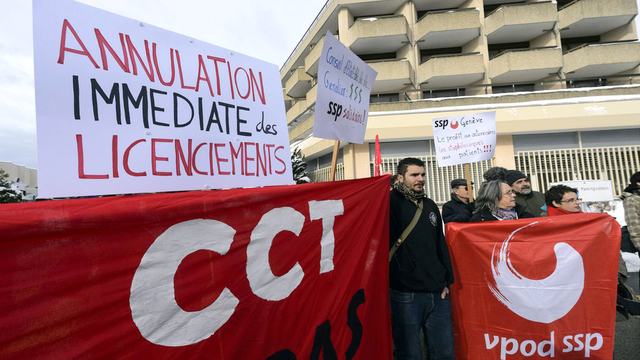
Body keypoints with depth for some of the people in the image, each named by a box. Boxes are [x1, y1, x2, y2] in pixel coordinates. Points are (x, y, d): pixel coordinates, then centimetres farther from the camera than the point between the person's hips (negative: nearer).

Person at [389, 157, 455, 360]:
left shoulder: (430, 206, 15)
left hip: (437, 293, 6)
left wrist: (446, 280, 13)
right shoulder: (392, 202, -4)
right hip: (405, 293, -6)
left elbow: (441, 245, 17)